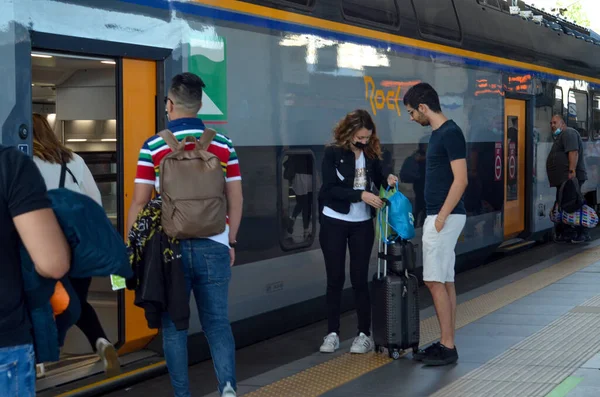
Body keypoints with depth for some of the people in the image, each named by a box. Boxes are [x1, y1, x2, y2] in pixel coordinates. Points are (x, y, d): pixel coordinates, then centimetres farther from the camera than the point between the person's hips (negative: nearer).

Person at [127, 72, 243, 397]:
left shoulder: (153, 147, -3)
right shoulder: (223, 144, 3)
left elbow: (139, 202, -2)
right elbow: (235, 199, 5)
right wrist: (231, 242, 16)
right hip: (213, 246, 2)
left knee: (173, 325, 10)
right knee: (217, 322, 8)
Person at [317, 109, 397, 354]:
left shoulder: (371, 154, 2)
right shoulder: (333, 153, -9)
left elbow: (378, 179, 12)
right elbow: (330, 188, -16)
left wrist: (388, 181, -10)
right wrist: (361, 195, -25)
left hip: (362, 224, 2)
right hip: (334, 223, -2)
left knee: (360, 279, 4)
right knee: (335, 279, 4)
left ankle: (364, 334, 10)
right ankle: (332, 334, 12)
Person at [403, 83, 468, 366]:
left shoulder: (450, 133, -16)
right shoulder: (438, 133, 14)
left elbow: (460, 179, -20)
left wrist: (442, 216, -20)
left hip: (445, 217, -10)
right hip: (438, 216, 10)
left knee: (435, 282, -8)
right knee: (445, 282, 10)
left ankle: (447, 347, -4)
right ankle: (446, 344, 14)